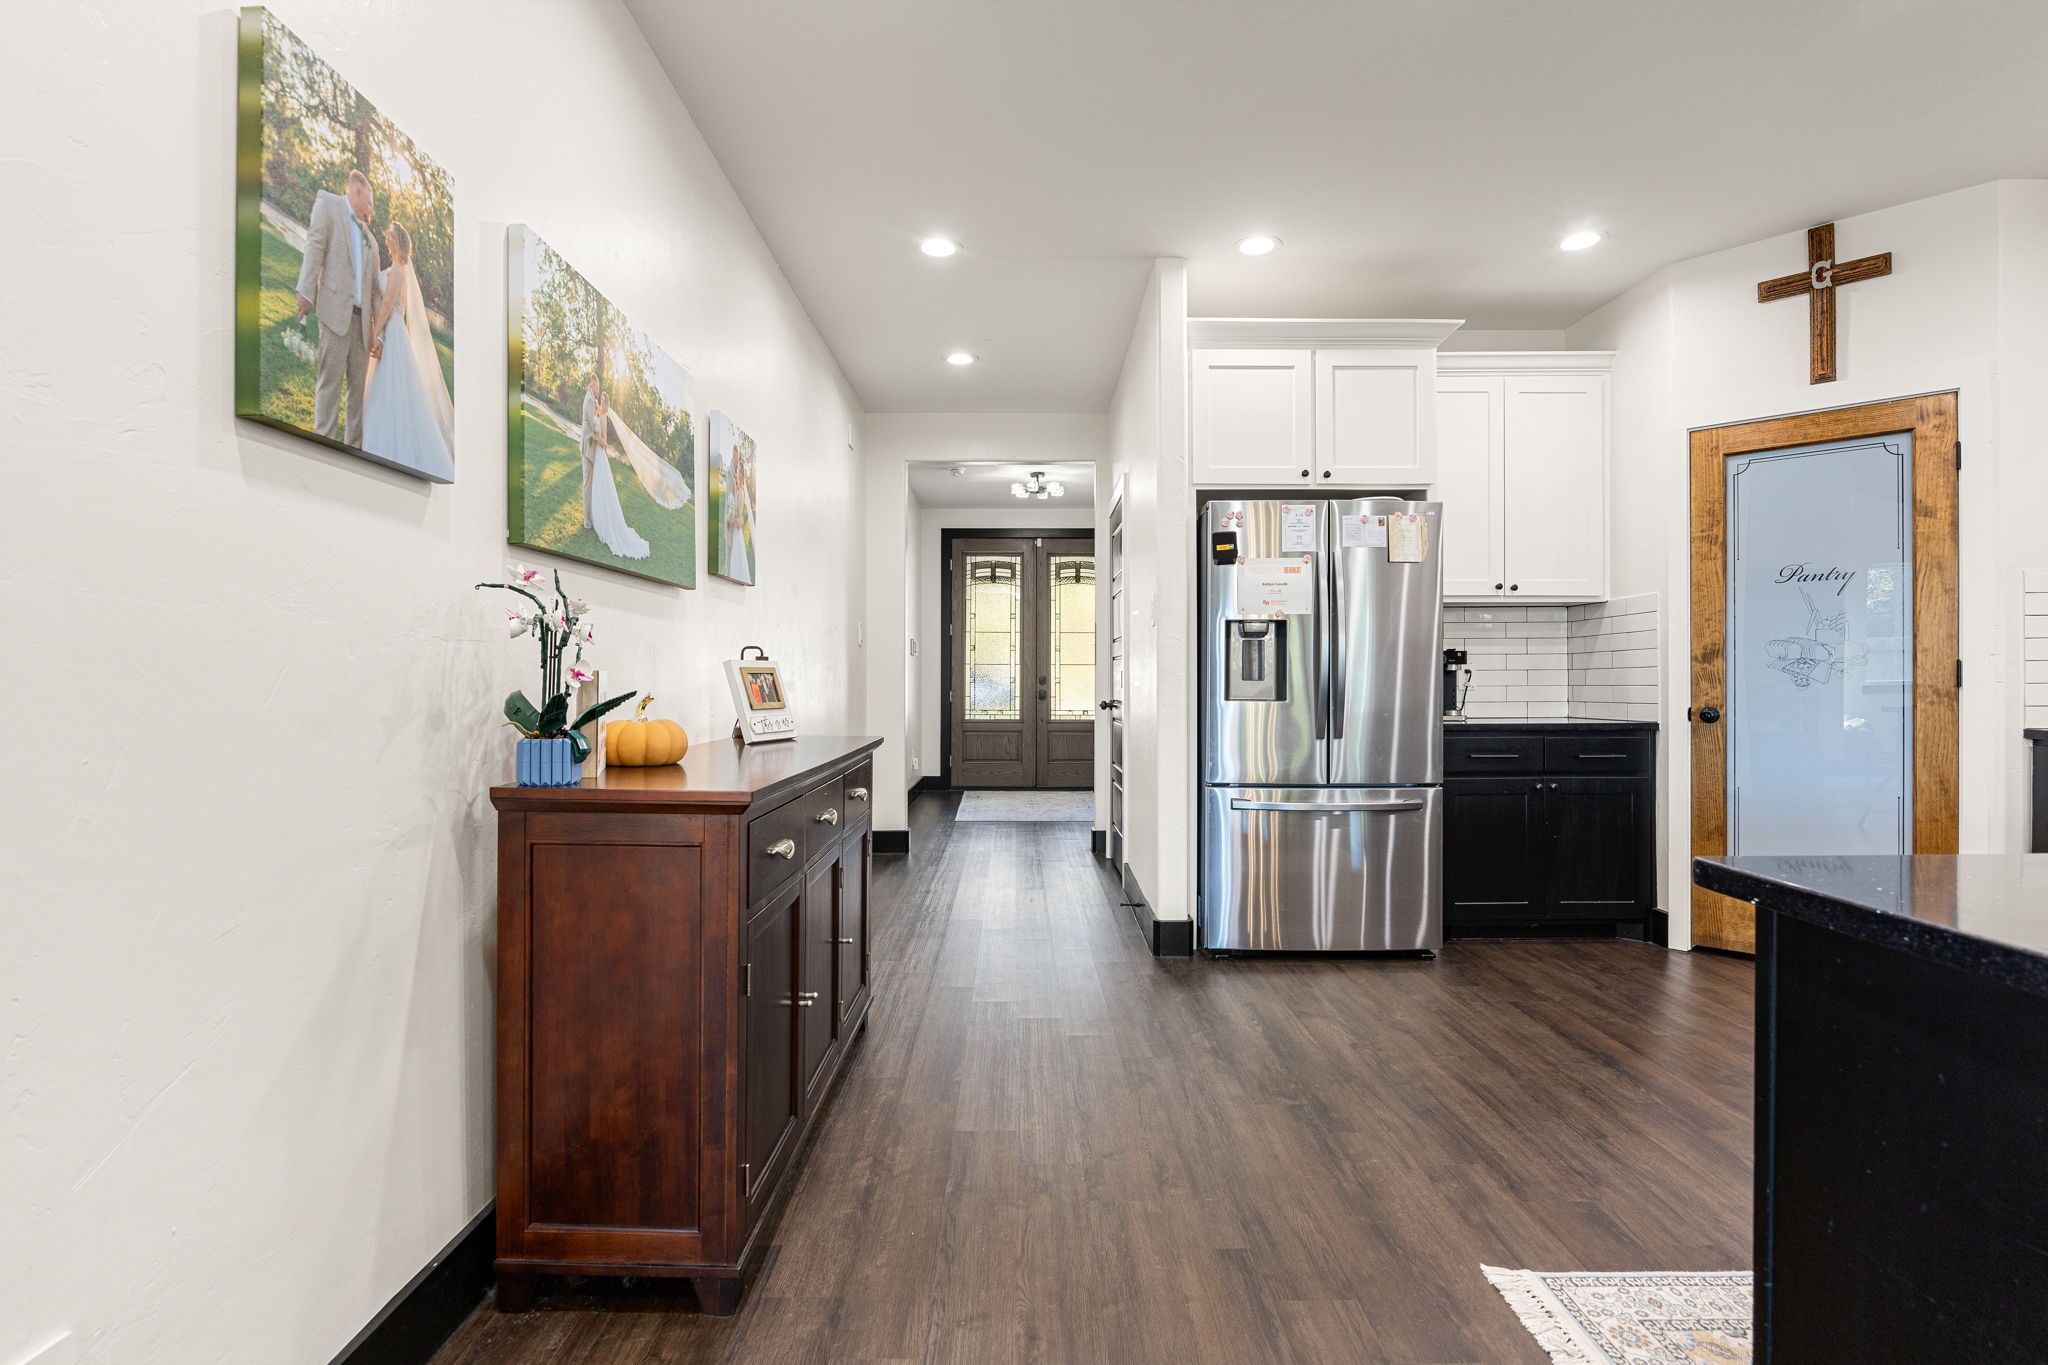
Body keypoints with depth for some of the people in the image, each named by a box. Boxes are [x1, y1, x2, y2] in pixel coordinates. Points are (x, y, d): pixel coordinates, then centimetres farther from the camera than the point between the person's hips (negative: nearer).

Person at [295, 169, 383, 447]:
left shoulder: (369, 237, 25)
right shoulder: (327, 202, 11)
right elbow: (314, 247, -2)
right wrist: (306, 293, -13)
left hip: (361, 318, 5)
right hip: (335, 310, -5)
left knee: (359, 387, 2)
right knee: (329, 383, -9)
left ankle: (355, 448, 4)